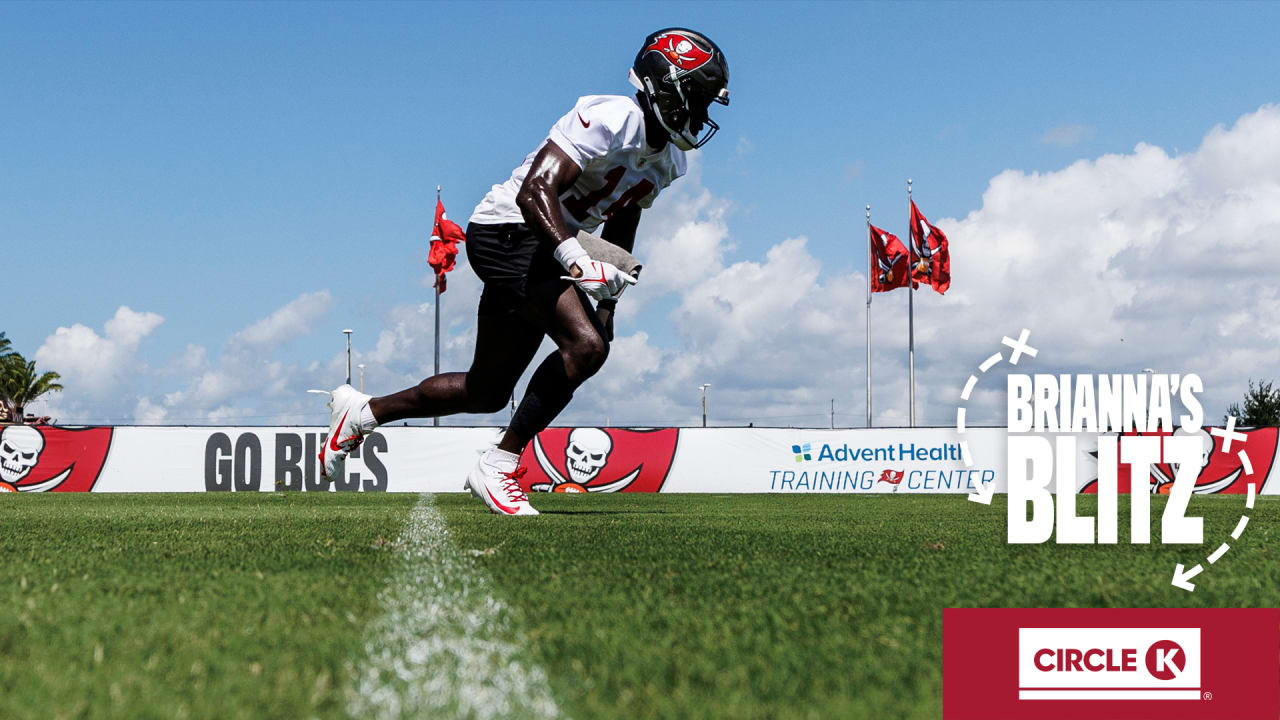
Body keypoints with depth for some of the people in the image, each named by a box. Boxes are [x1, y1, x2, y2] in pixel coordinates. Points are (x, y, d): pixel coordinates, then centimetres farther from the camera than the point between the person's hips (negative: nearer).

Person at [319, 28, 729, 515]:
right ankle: (498, 468, -16)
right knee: (585, 346, -26)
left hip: (546, 248, 10)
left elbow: (620, 231, 22)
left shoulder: (667, 161, 9)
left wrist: (610, 294, 10)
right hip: (507, 233, -10)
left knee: (487, 393, 13)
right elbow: (534, 191, -30)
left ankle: (363, 412, 32)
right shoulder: (612, 120, -20)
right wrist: (576, 260, -41)